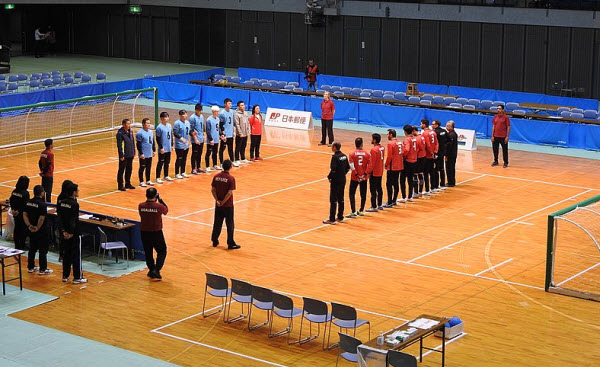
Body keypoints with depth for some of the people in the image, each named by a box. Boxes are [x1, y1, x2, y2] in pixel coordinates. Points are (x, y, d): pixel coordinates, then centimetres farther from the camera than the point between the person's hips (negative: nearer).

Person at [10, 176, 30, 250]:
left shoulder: (14, 191, -1)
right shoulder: (25, 193, -20)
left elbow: (11, 201, 3)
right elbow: (25, 205, -20)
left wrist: (13, 210, 0)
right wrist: (19, 211, -11)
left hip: (15, 214, 6)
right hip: (22, 214, -6)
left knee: (17, 228, 16)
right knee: (23, 229, 6)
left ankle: (17, 245, 24)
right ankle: (22, 246, 11)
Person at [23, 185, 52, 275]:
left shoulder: (29, 202, 2)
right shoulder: (42, 204, -20)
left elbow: (25, 215, 2)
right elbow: (41, 218, -25)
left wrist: (29, 225, 0)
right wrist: (37, 228, -14)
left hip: (32, 230, 7)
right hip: (41, 230, -7)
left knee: (32, 249, 18)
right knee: (43, 250, 3)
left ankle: (31, 267, 26)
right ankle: (43, 269, 8)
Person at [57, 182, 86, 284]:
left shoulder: (62, 203, 3)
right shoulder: (75, 204, -19)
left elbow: (60, 217, 1)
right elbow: (73, 220, -21)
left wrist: (63, 231, -2)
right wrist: (71, 233, -15)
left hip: (65, 233, 7)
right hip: (74, 233, -7)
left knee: (66, 254, 16)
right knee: (76, 255, 1)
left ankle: (65, 276, 21)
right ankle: (77, 277, 6)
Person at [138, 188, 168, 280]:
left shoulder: (141, 206, -10)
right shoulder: (159, 206, -18)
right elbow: (166, 210, 3)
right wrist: (160, 199, 6)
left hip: (144, 233, 3)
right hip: (156, 233, -3)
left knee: (148, 253, 18)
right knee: (162, 251, 12)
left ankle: (151, 270, 28)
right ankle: (156, 270, 0)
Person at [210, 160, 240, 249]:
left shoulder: (216, 176, -2)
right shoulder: (231, 178, -16)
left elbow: (213, 190, -2)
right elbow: (229, 193, -20)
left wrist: (217, 200, -3)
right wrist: (223, 202, -11)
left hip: (218, 205, 5)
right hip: (228, 205, -5)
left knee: (217, 223, 16)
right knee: (229, 224, 5)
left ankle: (215, 241, 26)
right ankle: (231, 244, 9)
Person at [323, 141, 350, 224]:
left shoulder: (335, 157, -18)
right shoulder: (344, 156, 5)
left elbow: (333, 170, -23)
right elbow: (348, 167, 10)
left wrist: (329, 177, -7)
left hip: (336, 181, -8)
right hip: (343, 180, 8)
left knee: (333, 200, -2)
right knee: (341, 199, 15)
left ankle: (332, 219, 1)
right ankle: (340, 217, 22)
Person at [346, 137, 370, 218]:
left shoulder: (352, 153, -7)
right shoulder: (366, 153, -1)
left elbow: (351, 165, -15)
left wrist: (356, 174, -10)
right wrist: (365, 173, -4)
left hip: (355, 178, -2)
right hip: (364, 178, 2)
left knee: (352, 194, 4)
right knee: (363, 194, 14)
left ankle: (353, 212, -4)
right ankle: (361, 211, 23)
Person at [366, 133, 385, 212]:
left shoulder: (374, 149, -21)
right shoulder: (382, 147, 4)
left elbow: (372, 163, -21)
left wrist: (368, 172, -14)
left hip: (374, 173, -9)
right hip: (380, 172, 9)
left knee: (373, 190, -1)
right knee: (379, 188, 18)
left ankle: (374, 207, 3)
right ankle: (380, 205, 27)